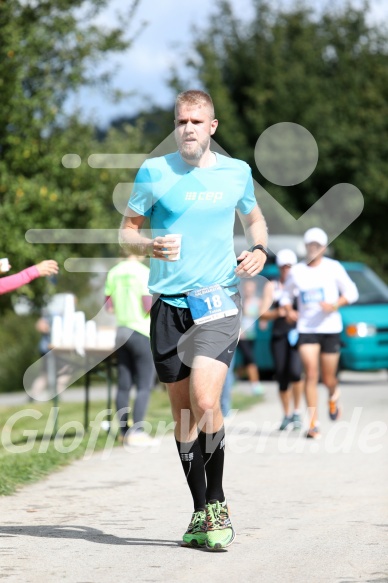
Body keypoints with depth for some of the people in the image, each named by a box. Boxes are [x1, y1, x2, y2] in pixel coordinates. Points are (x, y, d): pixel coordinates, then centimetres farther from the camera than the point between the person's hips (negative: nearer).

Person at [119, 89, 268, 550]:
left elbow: (254, 219, 24)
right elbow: (127, 230, 9)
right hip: (169, 304, 1)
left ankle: (216, 502, -2)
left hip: (218, 302, -1)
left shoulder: (237, 173, 6)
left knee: (204, 402, -19)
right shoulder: (154, 173, 2)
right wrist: (151, 246, -13)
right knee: (182, 412, 6)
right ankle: (201, 512, 18)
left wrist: (259, 249, 4)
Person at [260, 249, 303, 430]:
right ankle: (287, 414, 18)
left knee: (295, 371, -21)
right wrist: (277, 313, -15)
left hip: (298, 333, -2)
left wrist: (297, 315, -14)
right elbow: (263, 314, 5)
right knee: (282, 377, 1)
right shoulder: (271, 286, 11)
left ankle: (297, 411, -7)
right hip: (279, 335, 2)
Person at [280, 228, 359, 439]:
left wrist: (335, 305, -16)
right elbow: (286, 295, 18)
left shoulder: (333, 267, 0)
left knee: (328, 378, 6)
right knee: (310, 374, -13)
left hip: (330, 328, -1)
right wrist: (288, 310, -4)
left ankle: (333, 397, 43)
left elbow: (351, 292, 2)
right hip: (306, 329, 1)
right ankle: (313, 423, -12)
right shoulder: (296, 271, 5)